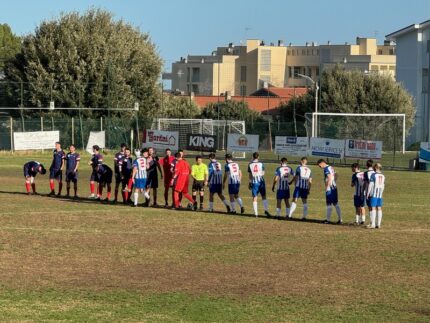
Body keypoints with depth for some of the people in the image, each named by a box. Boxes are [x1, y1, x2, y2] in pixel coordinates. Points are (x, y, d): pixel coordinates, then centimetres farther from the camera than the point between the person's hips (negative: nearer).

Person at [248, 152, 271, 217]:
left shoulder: (250, 165, -1)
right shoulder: (261, 164, -4)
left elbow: (250, 175, 3)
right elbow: (263, 173, 0)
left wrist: (250, 183, 12)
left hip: (254, 182, 0)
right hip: (261, 182, 0)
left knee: (255, 198, 4)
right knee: (264, 197, 12)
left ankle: (256, 213, 1)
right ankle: (266, 210, 3)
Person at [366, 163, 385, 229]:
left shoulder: (373, 175, -8)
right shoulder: (383, 176, 11)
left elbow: (370, 185, -10)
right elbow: (383, 186, 16)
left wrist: (368, 193, -5)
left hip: (374, 194, -6)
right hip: (380, 195, 6)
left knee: (373, 208, -6)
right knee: (379, 208, 6)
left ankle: (372, 224, -9)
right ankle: (378, 224, 7)